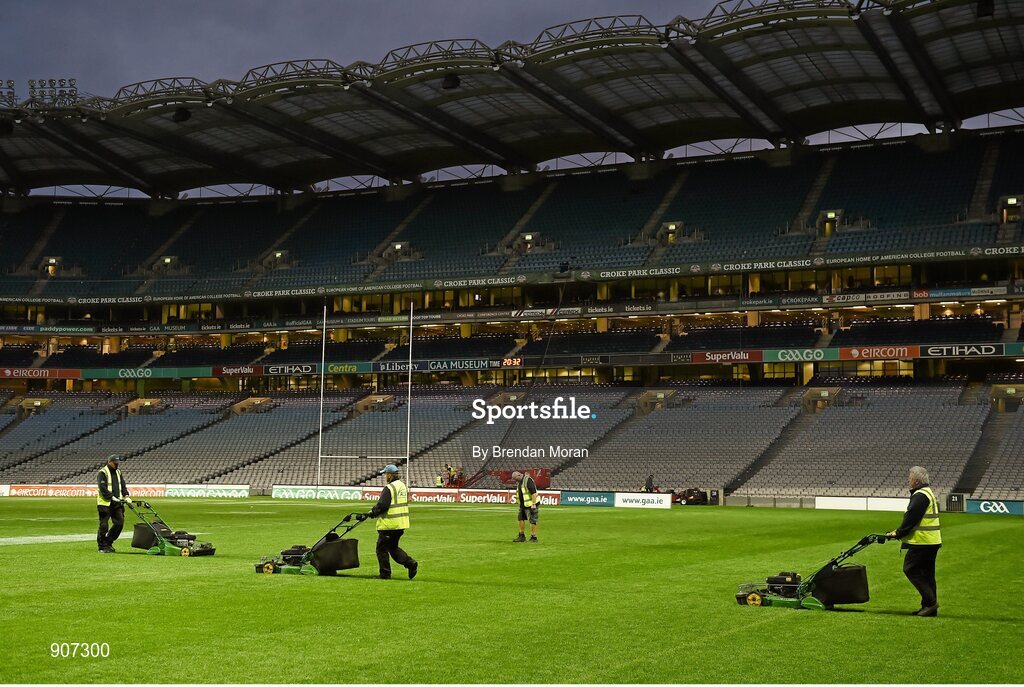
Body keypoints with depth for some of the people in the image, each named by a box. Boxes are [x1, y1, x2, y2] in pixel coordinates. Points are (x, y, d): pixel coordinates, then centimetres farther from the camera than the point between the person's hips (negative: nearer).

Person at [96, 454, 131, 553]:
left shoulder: (118, 472, 17)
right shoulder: (102, 473, -7)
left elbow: (123, 486, 14)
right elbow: (102, 488, -16)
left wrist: (126, 496, -3)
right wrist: (112, 497, -22)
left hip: (117, 504, 7)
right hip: (105, 503, -7)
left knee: (119, 523, 3)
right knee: (103, 526, -2)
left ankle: (108, 542, 17)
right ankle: (102, 547, 7)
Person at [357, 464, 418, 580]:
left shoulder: (389, 488, -16)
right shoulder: (403, 486, 12)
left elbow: (381, 506, -22)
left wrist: (368, 514, -9)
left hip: (390, 524, -9)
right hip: (402, 523, 9)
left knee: (382, 548, 4)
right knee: (393, 547, 19)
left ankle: (385, 574, 6)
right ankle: (411, 563, 4)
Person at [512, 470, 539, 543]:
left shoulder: (528, 480, -18)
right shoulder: (519, 482, 12)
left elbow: (533, 492, -23)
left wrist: (533, 504, -26)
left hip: (530, 504, -10)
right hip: (523, 504, 10)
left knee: (532, 521, -6)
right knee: (521, 519, 12)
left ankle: (533, 537, -1)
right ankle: (522, 536, 21)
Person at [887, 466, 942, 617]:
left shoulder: (920, 496, -14)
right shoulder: (929, 493, 20)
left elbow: (911, 518, -18)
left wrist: (899, 533, -8)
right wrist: (900, 531, 18)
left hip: (922, 542, -10)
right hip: (932, 541, 10)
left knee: (910, 569, -6)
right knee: (926, 573, 12)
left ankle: (930, 600, -9)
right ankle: (929, 607, 14)